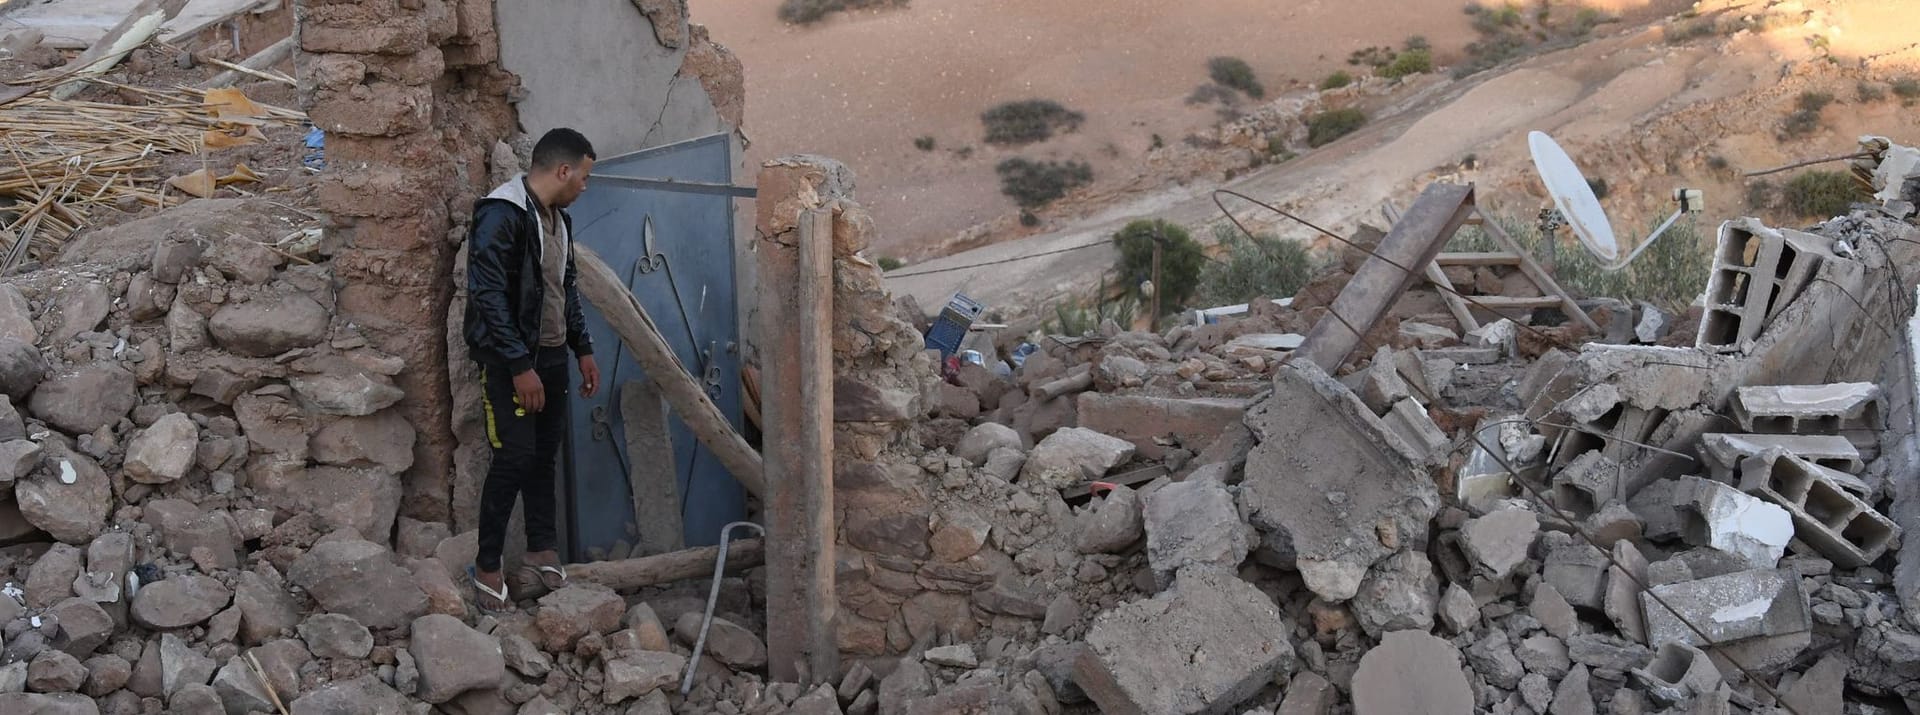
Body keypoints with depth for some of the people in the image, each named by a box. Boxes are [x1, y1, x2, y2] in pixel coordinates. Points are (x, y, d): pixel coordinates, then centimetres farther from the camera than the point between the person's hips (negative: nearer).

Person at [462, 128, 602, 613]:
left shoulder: (557, 218, 11)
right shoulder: (501, 216, -18)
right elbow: (488, 295, -22)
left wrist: (583, 349, 18)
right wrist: (519, 365, -23)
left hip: (552, 355, 8)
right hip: (511, 360, -8)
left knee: (545, 454, 12)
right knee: (514, 458, -9)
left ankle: (542, 553, 23)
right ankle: (486, 568, 2)